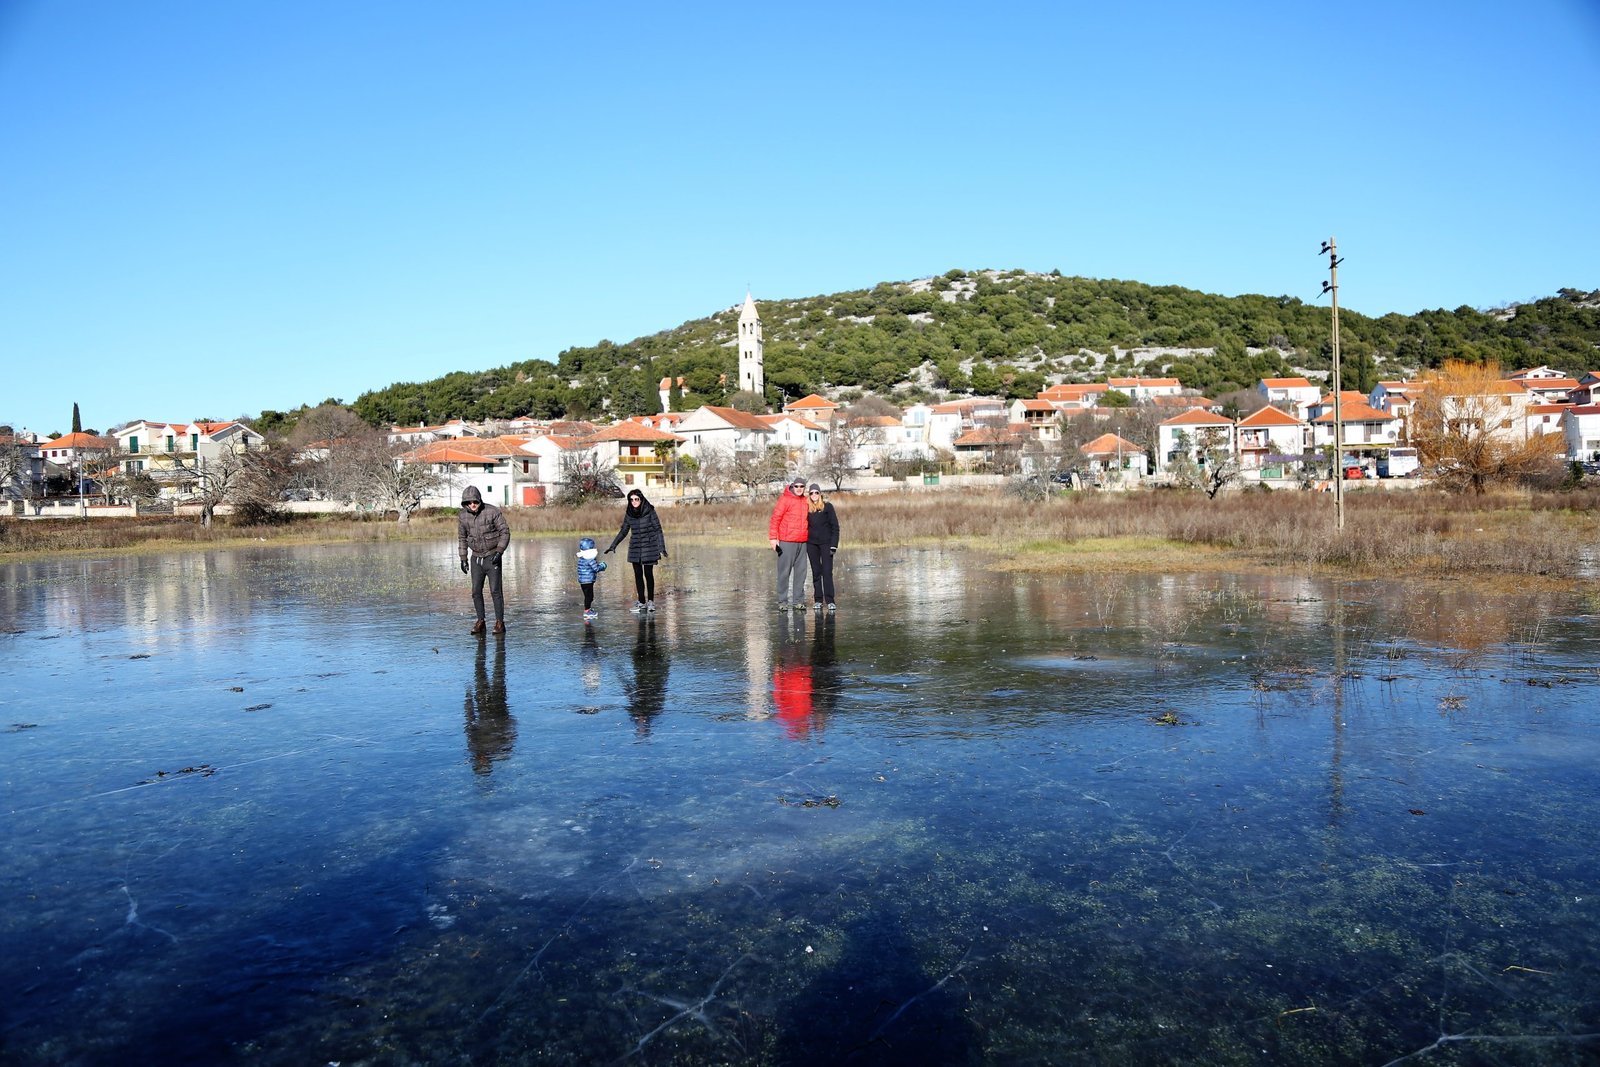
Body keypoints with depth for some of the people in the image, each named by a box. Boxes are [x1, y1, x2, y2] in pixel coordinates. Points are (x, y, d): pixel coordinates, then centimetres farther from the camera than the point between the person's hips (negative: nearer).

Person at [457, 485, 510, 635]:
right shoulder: (463, 516, 0)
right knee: (476, 591, 4)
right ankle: (480, 621, 15)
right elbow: (462, 538, 12)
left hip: (492, 557, -4)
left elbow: (505, 532, -9)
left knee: (495, 590, -7)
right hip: (476, 558, 4)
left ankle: (500, 622, 0)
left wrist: (499, 552, -18)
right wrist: (463, 559, 9)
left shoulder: (492, 512, -13)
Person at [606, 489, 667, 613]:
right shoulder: (629, 514, 2)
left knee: (648, 574, 0)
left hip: (649, 547, -4)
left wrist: (662, 548, -16)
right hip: (635, 547, 4)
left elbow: (658, 530, -8)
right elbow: (623, 531, 13)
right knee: (638, 575, 3)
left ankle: (651, 601, 13)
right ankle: (641, 602, 10)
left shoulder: (650, 511, -10)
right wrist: (613, 546, 11)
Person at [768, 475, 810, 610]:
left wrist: (808, 536, 16)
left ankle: (798, 600, 11)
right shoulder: (785, 500, -5)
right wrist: (773, 538, -14)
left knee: (800, 571, 6)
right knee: (784, 571, -2)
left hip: (802, 542, 6)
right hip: (787, 542, -6)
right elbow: (775, 519, -8)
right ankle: (782, 601, 2)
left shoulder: (805, 501, 14)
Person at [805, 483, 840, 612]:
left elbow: (835, 526, -3)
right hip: (811, 544, 3)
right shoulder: (807, 508, 6)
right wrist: (803, 543, 4)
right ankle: (818, 600, 10)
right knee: (816, 572, 6)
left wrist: (834, 545, -10)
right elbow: (805, 526, 11)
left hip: (826, 543, -3)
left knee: (827, 571, -6)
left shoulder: (827, 507, -2)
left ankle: (830, 600, -4)